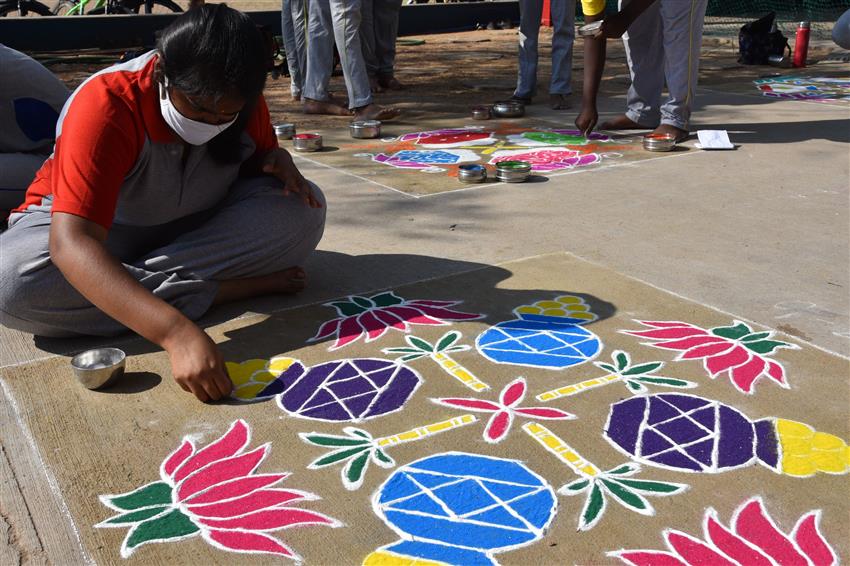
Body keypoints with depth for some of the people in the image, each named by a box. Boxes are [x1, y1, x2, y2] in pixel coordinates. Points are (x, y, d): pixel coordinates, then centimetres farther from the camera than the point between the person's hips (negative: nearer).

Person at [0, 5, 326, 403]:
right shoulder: (106, 106, -32)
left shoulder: (239, 101, -15)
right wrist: (177, 332, -56)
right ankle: (221, 289, -28)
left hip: (193, 228, 3)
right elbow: (71, 244, -43)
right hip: (98, 236, -3)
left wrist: (277, 161, -22)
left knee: (304, 208, -22)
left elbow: (256, 160, 6)